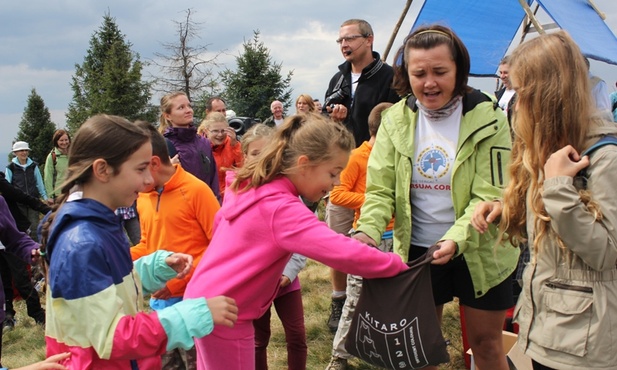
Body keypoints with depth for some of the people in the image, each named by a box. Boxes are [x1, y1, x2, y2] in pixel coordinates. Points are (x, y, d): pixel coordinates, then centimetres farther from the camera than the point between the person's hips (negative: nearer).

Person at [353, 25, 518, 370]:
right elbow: (380, 188, -7)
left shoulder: (487, 118, -13)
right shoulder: (396, 120, -4)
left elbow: (490, 196, -18)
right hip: (417, 250, 3)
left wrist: (456, 239, -34)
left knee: (485, 342, 13)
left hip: (480, 253, -2)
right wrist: (368, 230, -27)